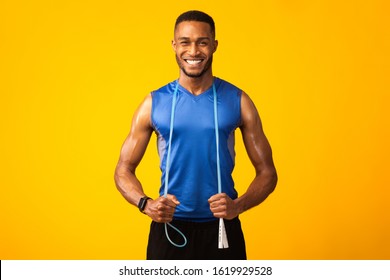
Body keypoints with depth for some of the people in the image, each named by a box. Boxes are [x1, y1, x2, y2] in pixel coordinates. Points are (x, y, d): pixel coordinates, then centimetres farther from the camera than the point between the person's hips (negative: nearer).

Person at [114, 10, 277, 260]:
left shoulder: (237, 101, -1)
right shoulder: (155, 103, 0)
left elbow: (267, 172, 1)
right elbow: (124, 170, 4)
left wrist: (238, 205, -17)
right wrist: (146, 204, -15)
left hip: (222, 229, 0)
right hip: (169, 229, 0)